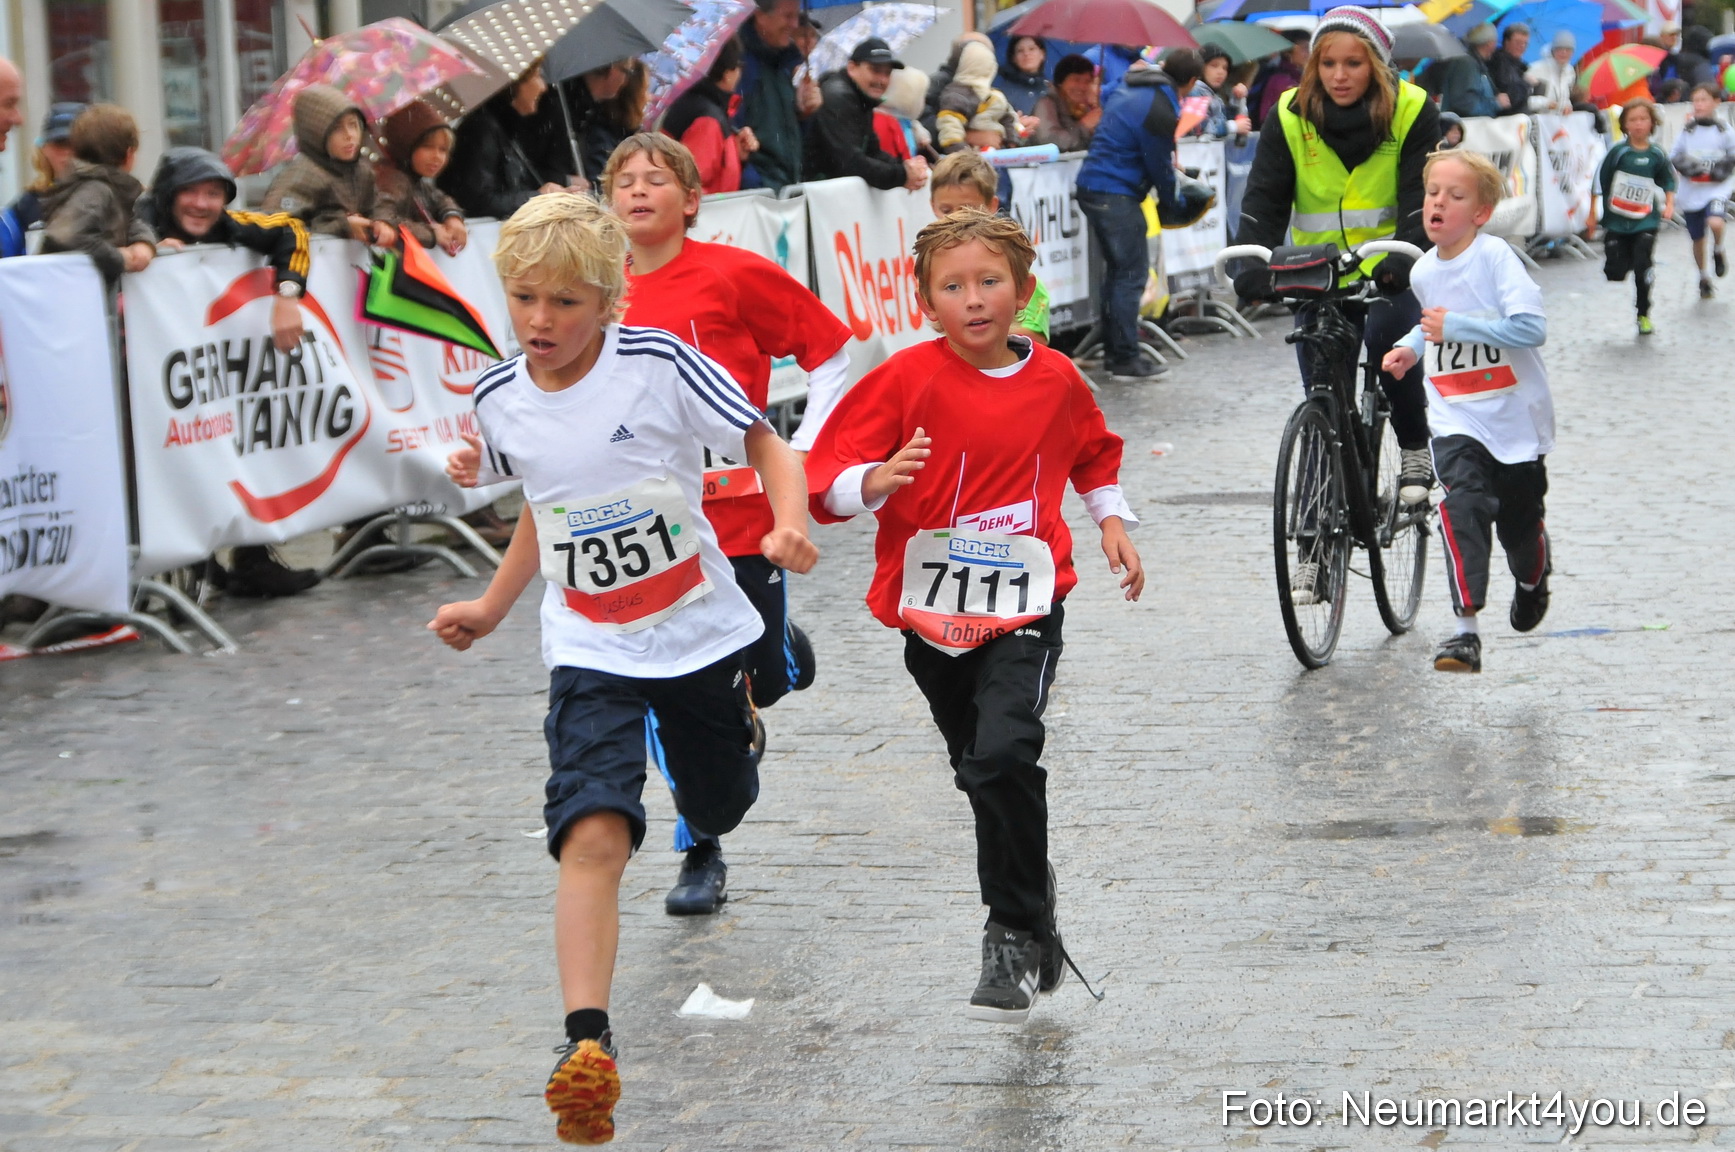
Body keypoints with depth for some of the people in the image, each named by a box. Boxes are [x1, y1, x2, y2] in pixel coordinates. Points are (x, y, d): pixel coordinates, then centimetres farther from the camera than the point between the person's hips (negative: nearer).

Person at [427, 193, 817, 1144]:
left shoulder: (658, 364, -16)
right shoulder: (499, 401, -3)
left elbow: (763, 443, -8)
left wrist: (789, 526, -25)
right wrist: (492, 608, 17)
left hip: (700, 630, -1)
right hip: (591, 651, 1)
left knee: (719, 811, 20)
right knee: (594, 830, -21)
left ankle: (730, 725, 59)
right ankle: (588, 1047, -29)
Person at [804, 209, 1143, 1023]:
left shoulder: (1056, 381, 1)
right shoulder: (908, 380, -9)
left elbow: (1093, 453, 24)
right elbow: (826, 479, -12)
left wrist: (1112, 519, 14)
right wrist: (876, 481, -31)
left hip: (1024, 607, -1)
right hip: (933, 613, 1)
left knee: (1004, 756, -22)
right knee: (981, 772, 16)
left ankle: (1016, 938, -13)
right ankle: (1034, 906, 41)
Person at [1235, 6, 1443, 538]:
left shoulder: (1411, 112, -8)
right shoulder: (1290, 117, -4)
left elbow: (1422, 195, -14)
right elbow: (1264, 199, -9)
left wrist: (1406, 253, -33)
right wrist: (1252, 264, -25)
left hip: (1390, 273, -2)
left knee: (1386, 338, -32)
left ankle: (1415, 447, -5)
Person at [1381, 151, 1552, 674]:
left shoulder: (1495, 256, -14)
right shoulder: (1423, 271, 5)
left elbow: (1531, 328, -24)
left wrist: (1454, 325, -24)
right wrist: (1412, 347, 6)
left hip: (1515, 415, -3)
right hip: (1456, 418, 3)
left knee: (1518, 521, 12)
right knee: (1461, 506, -21)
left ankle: (1532, 585, 48)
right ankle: (1465, 632, -25)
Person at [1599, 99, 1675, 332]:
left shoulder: (1656, 155, -1)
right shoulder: (1618, 152, -6)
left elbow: (1668, 181, 13)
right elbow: (1601, 182, -1)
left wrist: (1669, 205, -1)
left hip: (1645, 221, 0)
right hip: (1616, 220, 0)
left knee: (1642, 267, -9)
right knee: (1615, 271, -2)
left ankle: (1643, 315, 7)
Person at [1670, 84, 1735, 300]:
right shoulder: (1687, 131, 4)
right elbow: (1674, 157, 8)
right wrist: (1684, 165, -12)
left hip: (1716, 188, -3)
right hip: (1691, 191, 3)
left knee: (1715, 222, -30)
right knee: (1697, 239, 10)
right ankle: (1703, 279, 31)